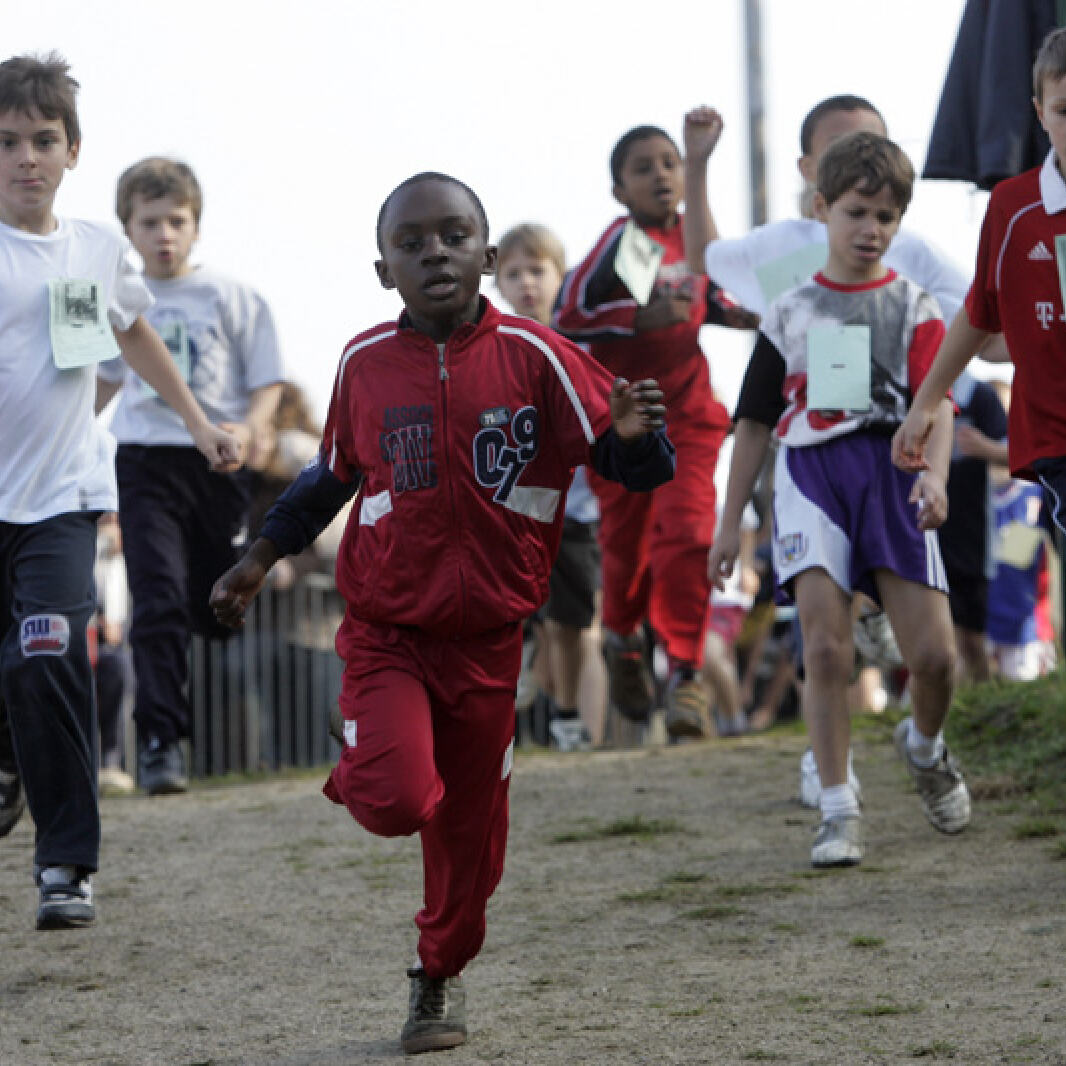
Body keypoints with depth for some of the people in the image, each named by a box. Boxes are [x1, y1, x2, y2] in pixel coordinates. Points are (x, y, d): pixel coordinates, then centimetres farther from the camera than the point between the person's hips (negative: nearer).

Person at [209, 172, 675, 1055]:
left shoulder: (532, 357, -8)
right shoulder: (366, 364, -2)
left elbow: (632, 466, -7)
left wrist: (635, 436, -29)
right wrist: (262, 558, 13)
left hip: (487, 638, 1)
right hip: (385, 632, 0)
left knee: (470, 833, 12)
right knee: (396, 800, -22)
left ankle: (440, 976, 37)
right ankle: (359, 777, 15)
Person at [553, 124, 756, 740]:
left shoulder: (692, 236, 5)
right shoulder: (623, 244, -12)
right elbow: (566, 317, -17)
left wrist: (732, 312, 4)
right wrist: (642, 318, -24)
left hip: (687, 417, 3)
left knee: (688, 537, -13)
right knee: (628, 545, 8)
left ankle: (687, 673, -8)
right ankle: (623, 640, 38)